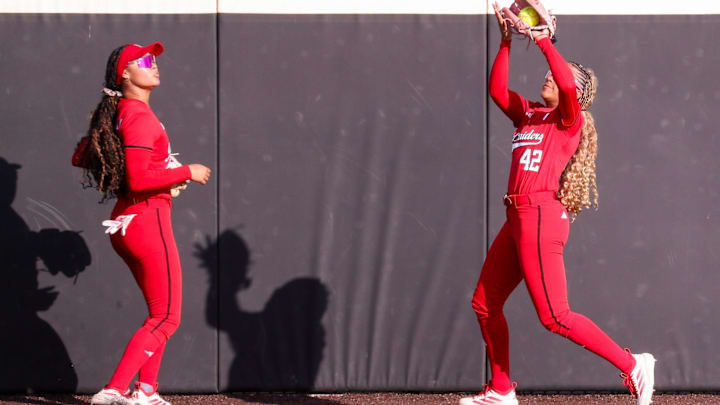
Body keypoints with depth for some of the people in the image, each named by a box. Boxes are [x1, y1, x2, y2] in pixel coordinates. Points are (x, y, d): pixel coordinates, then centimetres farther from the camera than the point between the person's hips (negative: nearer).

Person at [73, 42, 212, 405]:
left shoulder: (114, 115, 11)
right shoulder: (140, 117, -17)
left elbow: (79, 157, 19)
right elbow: (138, 180, -26)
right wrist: (187, 172, -16)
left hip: (124, 224, 10)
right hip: (148, 221, -10)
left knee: (162, 312, 21)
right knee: (166, 318, -4)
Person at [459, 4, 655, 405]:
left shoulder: (571, 119, -5)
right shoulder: (530, 114, 17)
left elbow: (568, 87, -24)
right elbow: (497, 90, 17)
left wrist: (544, 41, -18)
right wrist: (506, 42, 10)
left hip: (542, 218, -9)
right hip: (518, 220, 9)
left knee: (555, 317, -13)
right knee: (485, 303, 13)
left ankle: (632, 365, -6)